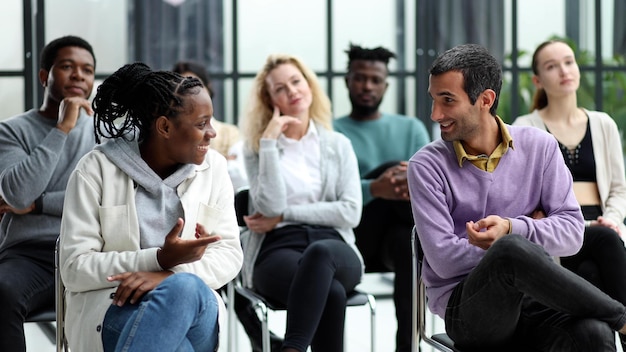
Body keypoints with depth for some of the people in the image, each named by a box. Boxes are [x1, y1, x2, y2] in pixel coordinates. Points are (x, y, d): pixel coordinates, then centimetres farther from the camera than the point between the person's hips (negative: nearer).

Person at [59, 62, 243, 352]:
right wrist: (159, 259, -20)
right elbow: (74, 268, -8)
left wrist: (169, 276, -18)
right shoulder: (97, 169, -4)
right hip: (110, 307, -3)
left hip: (195, 303, 3)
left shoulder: (213, 167, 7)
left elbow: (229, 254, 3)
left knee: (186, 288, -36)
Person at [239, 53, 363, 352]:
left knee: (319, 252, -41)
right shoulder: (257, 147, 11)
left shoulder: (338, 145, 16)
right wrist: (270, 142, -7)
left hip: (333, 247, 1)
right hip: (278, 249, -1)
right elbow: (271, 206, -7)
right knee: (330, 292, -39)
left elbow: (351, 212, 3)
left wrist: (285, 214, -3)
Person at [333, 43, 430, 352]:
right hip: (352, 240, -2)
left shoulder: (411, 128, 18)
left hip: (398, 236, 2)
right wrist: (374, 190, -31)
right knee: (393, 167, -26)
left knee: (410, 241, -38)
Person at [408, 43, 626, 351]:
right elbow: (444, 258, -9)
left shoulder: (539, 147, 7)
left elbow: (572, 232, 1)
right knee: (511, 249, -35)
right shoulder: (427, 166, 0)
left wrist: (513, 228, -16)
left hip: (532, 297, 1)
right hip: (465, 306, -1)